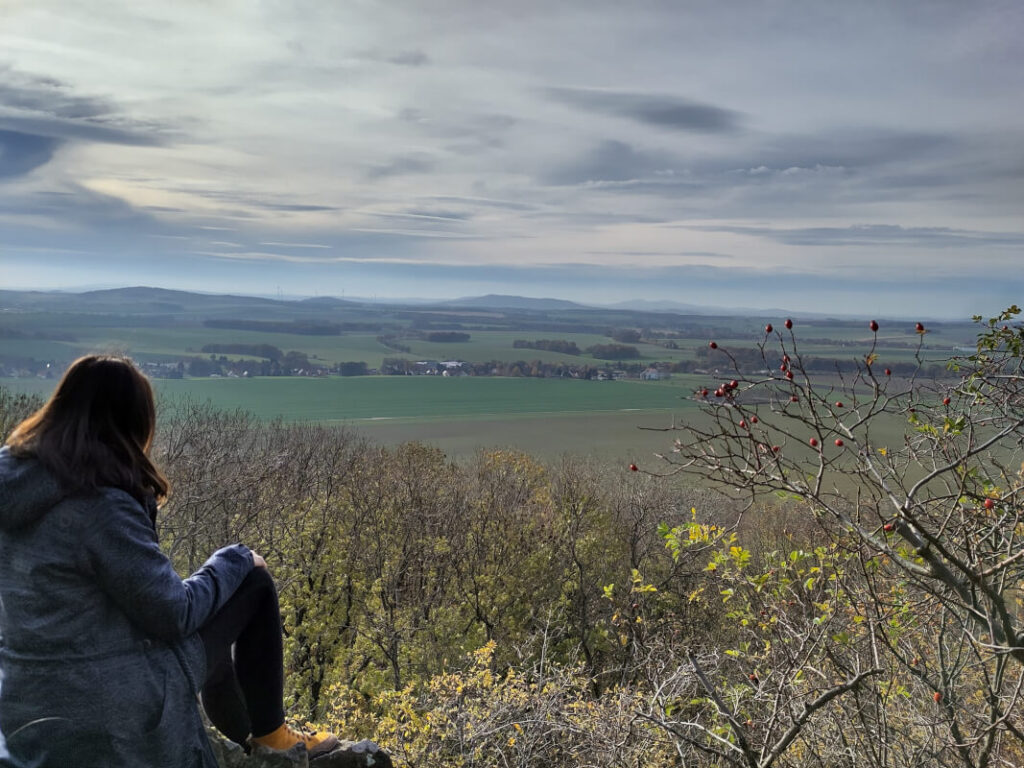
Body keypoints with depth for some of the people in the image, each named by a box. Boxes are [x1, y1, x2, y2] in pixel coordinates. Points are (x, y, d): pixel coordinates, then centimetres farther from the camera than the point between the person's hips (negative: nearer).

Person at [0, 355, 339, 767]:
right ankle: (268, 732, 20)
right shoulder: (101, 503, -26)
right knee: (253, 581, 5)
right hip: (112, 708, -8)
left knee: (203, 614, 29)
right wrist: (235, 560, -3)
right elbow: (174, 615, -18)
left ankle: (244, 731, 46)